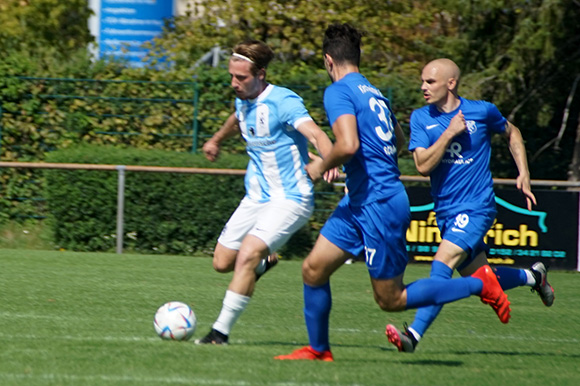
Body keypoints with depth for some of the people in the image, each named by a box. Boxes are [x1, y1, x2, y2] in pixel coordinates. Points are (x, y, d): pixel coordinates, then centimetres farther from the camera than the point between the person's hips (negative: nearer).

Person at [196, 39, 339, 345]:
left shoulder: (283, 102, -20)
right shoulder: (244, 101, 5)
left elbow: (315, 133, -36)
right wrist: (217, 140, 49)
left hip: (290, 198, -8)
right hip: (255, 197, 8)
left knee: (247, 254, -24)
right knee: (222, 262, 8)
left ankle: (221, 331, -17)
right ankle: (264, 263, 41)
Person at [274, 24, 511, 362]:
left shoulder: (338, 92, -14)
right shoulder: (374, 93, 13)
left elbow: (348, 145, -28)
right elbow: (400, 142, 26)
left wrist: (322, 165, -10)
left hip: (379, 205, -9)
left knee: (391, 299, 2)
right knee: (313, 269, 10)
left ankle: (479, 284, 5)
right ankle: (318, 350, 19)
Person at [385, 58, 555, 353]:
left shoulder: (482, 111, -4)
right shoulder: (421, 118, 1)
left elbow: (512, 133, 17)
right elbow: (423, 165, -11)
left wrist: (524, 175, 10)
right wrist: (449, 133, -18)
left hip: (476, 208, -5)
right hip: (446, 213, 5)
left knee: (442, 265, -24)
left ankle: (414, 334, -31)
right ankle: (533, 276, 42)